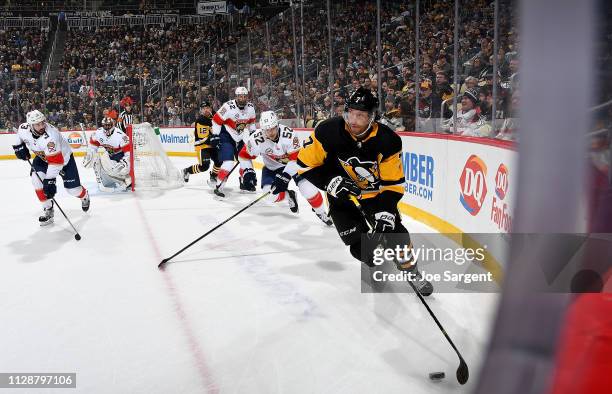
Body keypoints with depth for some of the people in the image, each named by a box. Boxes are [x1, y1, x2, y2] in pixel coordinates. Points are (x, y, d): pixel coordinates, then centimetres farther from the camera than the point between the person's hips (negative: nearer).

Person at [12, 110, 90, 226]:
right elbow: (19, 135, 8)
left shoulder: (50, 136, -41)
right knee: (36, 177, -20)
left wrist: (49, 180, -42)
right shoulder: (24, 129, -22)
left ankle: (85, 196, 35)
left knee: (72, 188, -4)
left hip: (63, 157, -5)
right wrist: (19, 146, -1)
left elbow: (55, 161, -41)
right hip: (43, 157, 5)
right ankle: (48, 209, -7)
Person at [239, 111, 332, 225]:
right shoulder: (257, 139, -26)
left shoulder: (288, 134, -33)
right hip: (272, 167, 3)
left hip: (293, 164, -3)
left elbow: (297, 157, -31)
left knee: (307, 188, -19)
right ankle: (289, 195, 21)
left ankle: (321, 213, 5)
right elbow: (244, 155, -10)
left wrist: (284, 176, -35)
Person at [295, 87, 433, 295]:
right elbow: (306, 164, -14)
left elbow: (394, 183, -16)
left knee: (395, 231, -9)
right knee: (362, 246, -9)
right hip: (342, 195, -1)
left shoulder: (388, 141, -22)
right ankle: (373, 262, 27)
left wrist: (386, 211, -27)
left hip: (375, 194, 1)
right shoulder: (328, 131, -24)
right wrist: (331, 182, -26)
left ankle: (411, 271, 17)